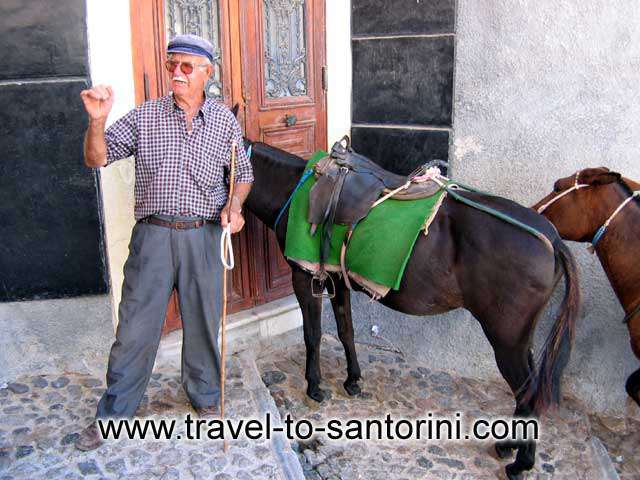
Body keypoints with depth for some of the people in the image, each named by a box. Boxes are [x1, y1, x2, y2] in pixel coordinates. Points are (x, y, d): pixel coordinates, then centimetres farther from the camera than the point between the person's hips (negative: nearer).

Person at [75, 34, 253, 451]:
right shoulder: (143, 117, 1)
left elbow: (243, 173, 12)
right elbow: (97, 159, 0)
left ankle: (205, 396, 34)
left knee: (204, 322, 12)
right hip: (153, 234, 0)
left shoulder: (225, 120, 4)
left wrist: (235, 203, -8)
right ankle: (115, 411, 23)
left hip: (204, 235, 1)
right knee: (136, 326, 5)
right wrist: (97, 120, -18)